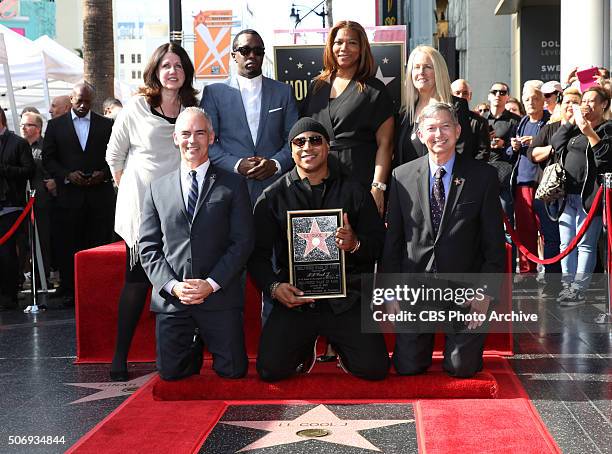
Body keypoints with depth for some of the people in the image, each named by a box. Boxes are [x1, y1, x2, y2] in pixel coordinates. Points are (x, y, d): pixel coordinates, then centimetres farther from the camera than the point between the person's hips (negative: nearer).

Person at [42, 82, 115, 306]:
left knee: (100, 244, -1)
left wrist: (104, 174, -8)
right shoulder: (55, 125, 9)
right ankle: (70, 292, 8)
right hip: (69, 194, 0)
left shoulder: (107, 125, 10)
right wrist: (67, 175, -8)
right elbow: (48, 159, 6)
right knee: (70, 245, 2)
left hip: (100, 194, 0)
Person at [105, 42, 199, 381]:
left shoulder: (193, 109, 8)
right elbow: (114, 156, 7)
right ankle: (120, 356, 4)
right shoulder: (137, 107, 0)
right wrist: (128, 189, 8)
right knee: (138, 279, -4)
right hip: (141, 207, -3)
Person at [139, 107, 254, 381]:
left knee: (233, 371, -1)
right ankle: (195, 353, 34)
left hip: (219, 295, -1)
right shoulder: (157, 189, 10)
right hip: (171, 297, 2)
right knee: (171, 372, -1)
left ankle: (209, 343, 32)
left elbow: (242, 241, -2)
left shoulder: (233, 185, 4)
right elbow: (148, 246, 6)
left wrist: (211, 284, -13)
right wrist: (172, 285, -9)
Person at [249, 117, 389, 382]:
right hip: (293, 300, 0)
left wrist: (355, 244, -16)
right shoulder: (272, 198, 6)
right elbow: (258, 253, 3)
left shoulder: (353, 191, 8)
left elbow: (379, 242, 6)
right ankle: (306, 348, 19)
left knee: (374, 368, -13)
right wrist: (273, 287, -14)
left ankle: (339, 344, 21)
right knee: (270, 370, -16)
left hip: (346, 299, 0)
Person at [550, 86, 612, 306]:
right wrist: (571, 121, 3)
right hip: (568, 194, 7)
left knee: (585, 244, -4)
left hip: (589, 195, -7)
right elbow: (555, 144, 8)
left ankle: (579, 290, -1)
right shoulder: (575, 128, 20)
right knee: (566, 243, 10)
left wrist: (589, 133, -20)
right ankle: (567, 285, 19)